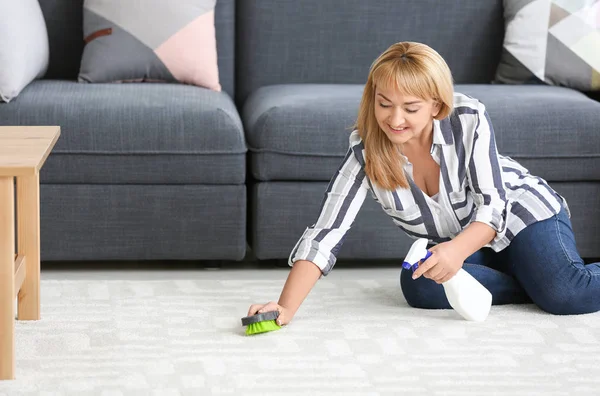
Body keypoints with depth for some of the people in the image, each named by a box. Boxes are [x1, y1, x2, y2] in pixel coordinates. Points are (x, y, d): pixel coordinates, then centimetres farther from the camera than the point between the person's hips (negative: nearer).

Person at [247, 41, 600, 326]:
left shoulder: (469, 120, -26)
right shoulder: (365, 153, -23)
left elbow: (493, 204, -24)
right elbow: (325, 234, -28)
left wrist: (458, 249, -46)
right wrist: (286, 308, -41)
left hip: (518, 209, -3)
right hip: (455, 245, 3)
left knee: (567, 295, -30)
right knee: (418, 285, -30)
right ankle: (538, 282, -14)